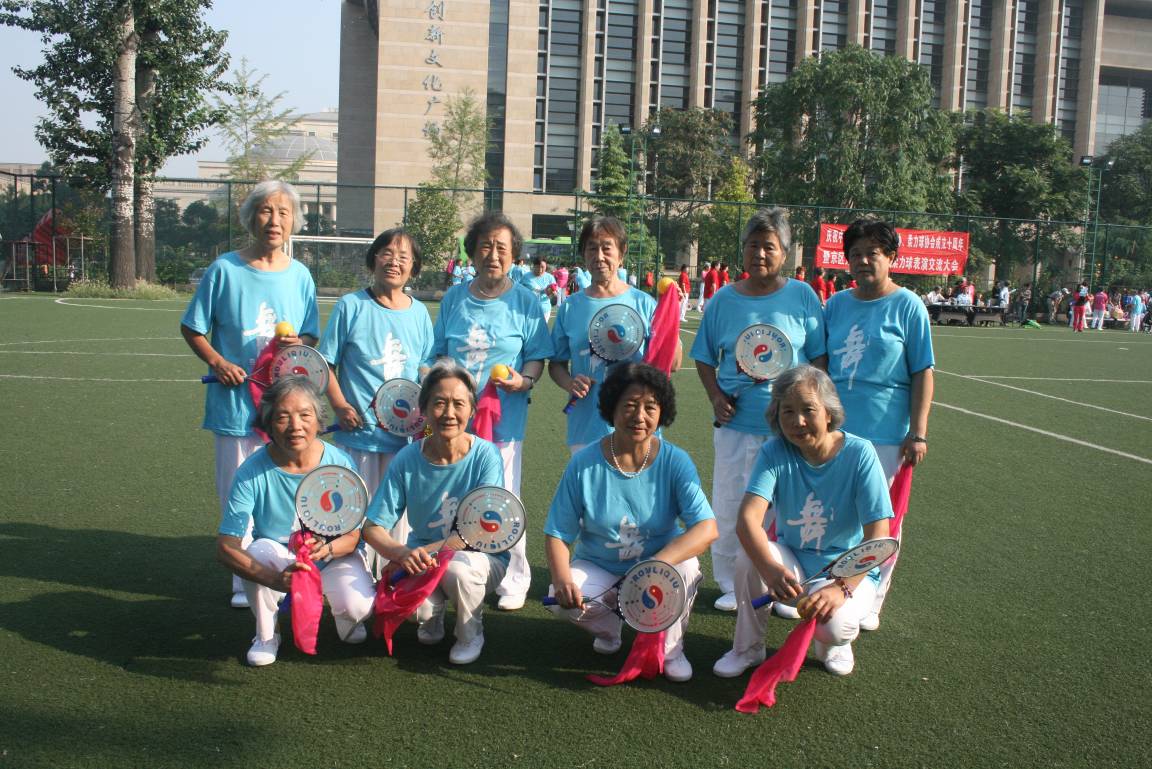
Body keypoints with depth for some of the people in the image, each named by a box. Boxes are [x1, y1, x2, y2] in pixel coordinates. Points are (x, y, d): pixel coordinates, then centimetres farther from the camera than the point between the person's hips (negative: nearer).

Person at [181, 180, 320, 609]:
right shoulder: (224, 270, -1)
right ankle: (245, 582, 17)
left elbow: (312, 337, 12)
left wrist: (298, 343, -11)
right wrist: (218, 362, -12)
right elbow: (192, 329, 5)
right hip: (236, 401, -2)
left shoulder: (300, 275, 6)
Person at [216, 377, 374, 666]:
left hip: (334, 557, 0)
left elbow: (352, 536, -14)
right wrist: (275, 580, -43)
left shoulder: (339, 464, -18)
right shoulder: (252, 472, -22)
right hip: (278, 557, 0)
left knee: (358, 606, -28)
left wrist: (327, 549, -38)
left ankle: (345, 618, 14)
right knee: (257, 551, -33)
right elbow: (225, 547, -27)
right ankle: (267, 634, -5)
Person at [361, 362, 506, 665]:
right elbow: (373, 528, -10)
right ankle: (432, 618, 12)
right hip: (422, 558, 2)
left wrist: (426, 552, -31)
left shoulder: (486, 455, -15)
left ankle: (471, 634, -1)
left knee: (457, 568, -35)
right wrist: (403, 553, -32)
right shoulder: (407, 460, -10)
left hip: (482, 557, -2)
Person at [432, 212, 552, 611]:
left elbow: (538, 356, 2)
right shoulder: (454, 298, 11)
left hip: (504, 416, -3)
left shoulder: (525, 302, 2)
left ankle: (513, 581, 14)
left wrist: (524, 380, -17)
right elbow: (439, 352, 17)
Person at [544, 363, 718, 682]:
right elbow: (557, 534, -11)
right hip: (597, 568, 1)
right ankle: (608, 629, 12)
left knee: (685, 567, -32)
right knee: (564, 600, -27)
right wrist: (562, 577, -33)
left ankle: (670, 648, -2)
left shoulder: (675, 462, -16)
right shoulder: (584, 464, -14)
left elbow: (707, 528, -27)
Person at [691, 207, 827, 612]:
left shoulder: (803, 295, 1)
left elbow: (819, 356, 3)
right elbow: (705, 357, 11)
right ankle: (730, 584, 23)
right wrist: (716, 397, -5)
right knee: (728, 507, 8)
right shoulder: (724, 299, 5)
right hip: (736, 423, 2)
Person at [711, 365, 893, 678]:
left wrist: (842, 587, -35)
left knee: (835, 625, -31)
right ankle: (747, 648, -5)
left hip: (849, 569, -2)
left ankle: (832, 641, 9)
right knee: (750, 555, -29)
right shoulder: (774, 453, -13)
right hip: (791, 561, 2)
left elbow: (877, 535, -21)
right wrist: (771, 569, -47)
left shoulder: (859, 454, -17)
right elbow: (748, 519, -27)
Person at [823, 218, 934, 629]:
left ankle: (870, 602, 20)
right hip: (834, 429, 4)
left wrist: (917, 433, -11)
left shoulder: (908, 306, -4)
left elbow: (923, 373, -6)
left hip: (884, 433, -4)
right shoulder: (837, 304, 8)